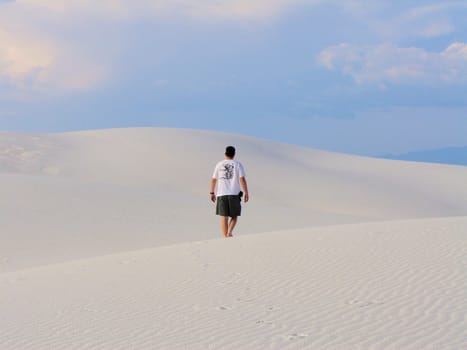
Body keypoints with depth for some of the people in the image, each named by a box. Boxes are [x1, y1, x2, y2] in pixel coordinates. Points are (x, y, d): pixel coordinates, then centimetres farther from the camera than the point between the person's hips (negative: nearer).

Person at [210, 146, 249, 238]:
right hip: (234, 194, -1)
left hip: (221, 194, 1)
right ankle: (229, 232, -14)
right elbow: (242, 179, -8)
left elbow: (213, 180, 6)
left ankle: (226, 237, 1)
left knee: (224, 217, 4)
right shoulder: (238, 165, 1)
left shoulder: (219, 165, 6)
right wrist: (246, 193, -4)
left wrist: (212, 193, 14)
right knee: (234, 216, 10)